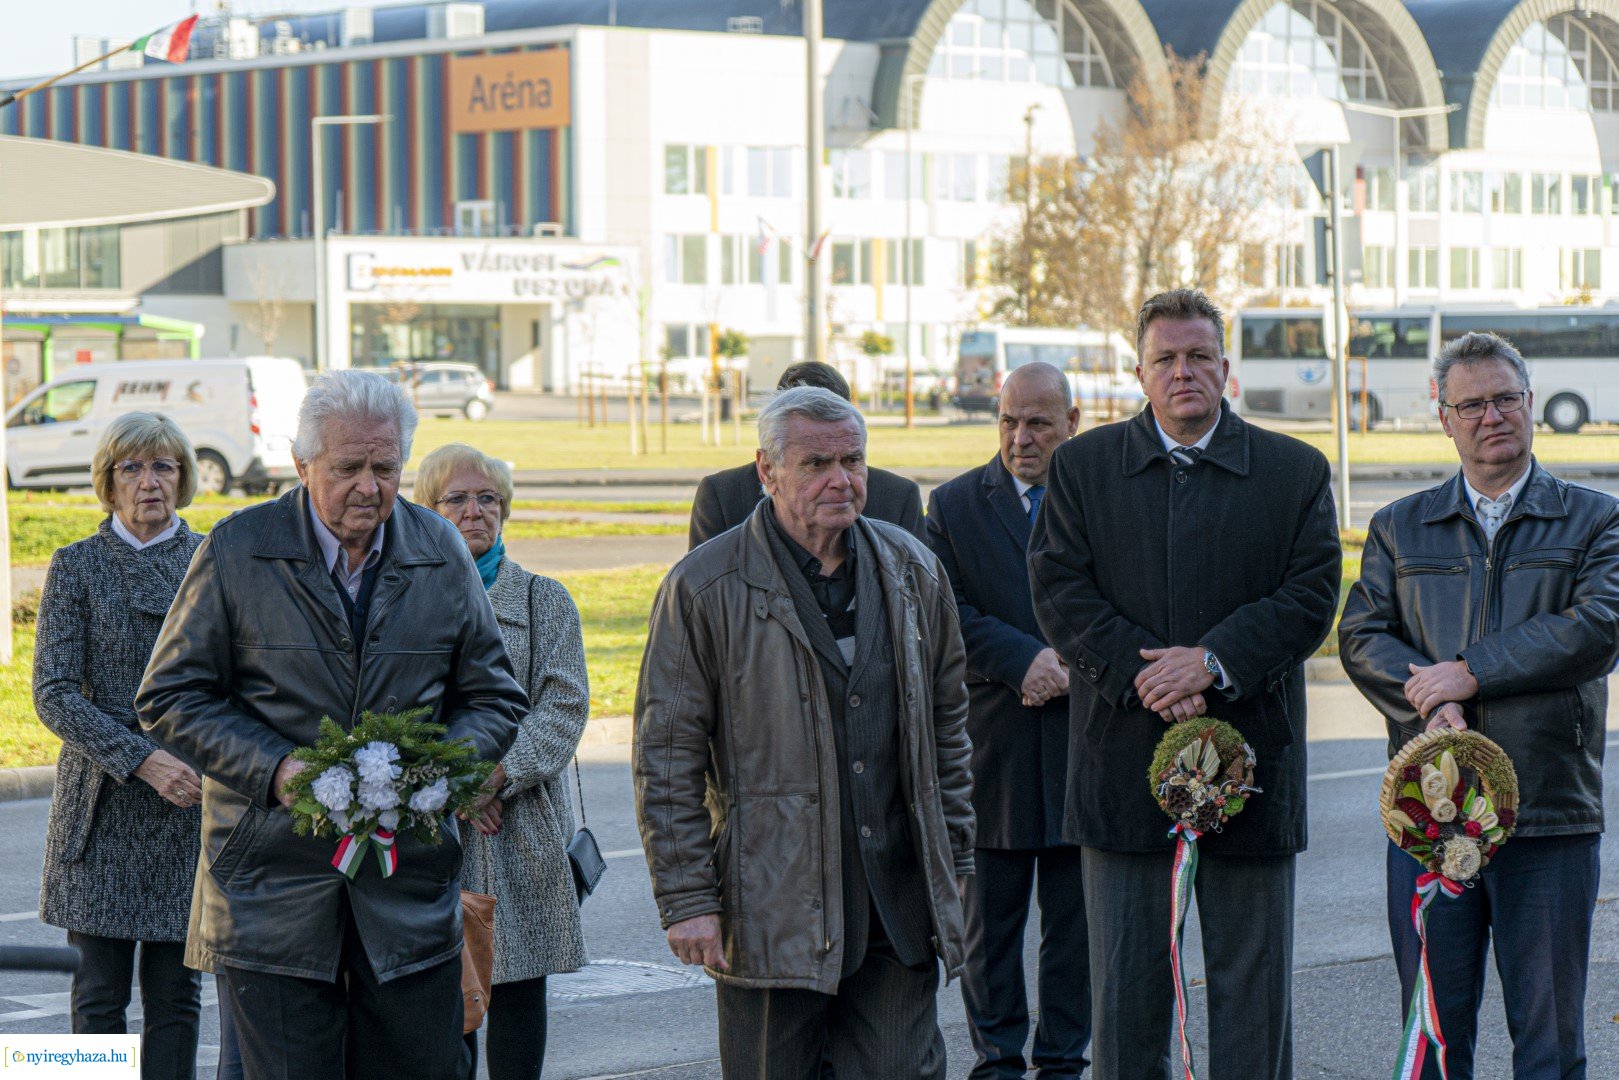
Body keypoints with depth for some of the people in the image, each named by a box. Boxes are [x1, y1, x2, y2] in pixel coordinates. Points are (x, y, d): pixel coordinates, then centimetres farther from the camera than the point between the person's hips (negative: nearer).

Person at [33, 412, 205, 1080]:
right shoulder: (77, 566, 2)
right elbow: (54, 694, -6)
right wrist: (143, 760, -18)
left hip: (194, 800, 2)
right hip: (105, 804, -1)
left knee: (175, 990, 4)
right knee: (101, 992, -1)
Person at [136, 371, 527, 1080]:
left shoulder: (442, 555, 7)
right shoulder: (237, 551, -1)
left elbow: (494, 700, 14)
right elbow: (170, 697, 1)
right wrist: (274, 768, -14)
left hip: (410, 884, 2)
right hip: (273, 882, -2)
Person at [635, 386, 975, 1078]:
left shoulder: (911, 570, 9)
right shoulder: (705, 588, -5)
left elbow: (946, 723, 18)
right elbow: (666, 757, -4)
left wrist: (954, 861, 15)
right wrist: (686, 899, -9)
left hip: (899, 908, 3)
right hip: (770, 908, -3)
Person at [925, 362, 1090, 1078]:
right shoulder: (954, 506, 6)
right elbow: (950, 614, -3)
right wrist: (1025, 660, -16)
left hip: (1083, 733, 0)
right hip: (990, 742, 0)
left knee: (1076, 915, 6)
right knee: (990, 915, 6)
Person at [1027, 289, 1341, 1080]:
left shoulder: (1295, 472, 4)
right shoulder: (1082, 467, 6)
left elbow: (1311, 597, -4)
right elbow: (1058, 591, -3)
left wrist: (1211, 662, -17)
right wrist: (1144, 675, -16)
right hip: (1124, 760, 1)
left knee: (1253, 978, 5)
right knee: (1124, 978, 6)